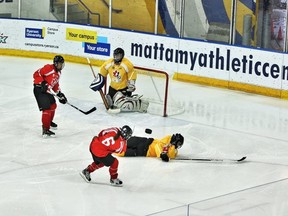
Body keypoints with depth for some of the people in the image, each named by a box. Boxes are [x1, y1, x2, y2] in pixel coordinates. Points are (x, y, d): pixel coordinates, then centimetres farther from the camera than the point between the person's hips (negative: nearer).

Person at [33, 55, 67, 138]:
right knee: (47, 108, -16)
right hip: (39, 89, -10)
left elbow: (55, 84, 23)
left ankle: (49, 121, 48)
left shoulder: (58, 72, 14)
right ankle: (45, 130, -16)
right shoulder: (48, 68, -17)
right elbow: (36, 74, -20)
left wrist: (60, 94, 16)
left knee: (53, 105, 23)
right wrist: (42, 83, -27)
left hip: (46, 90, 10)